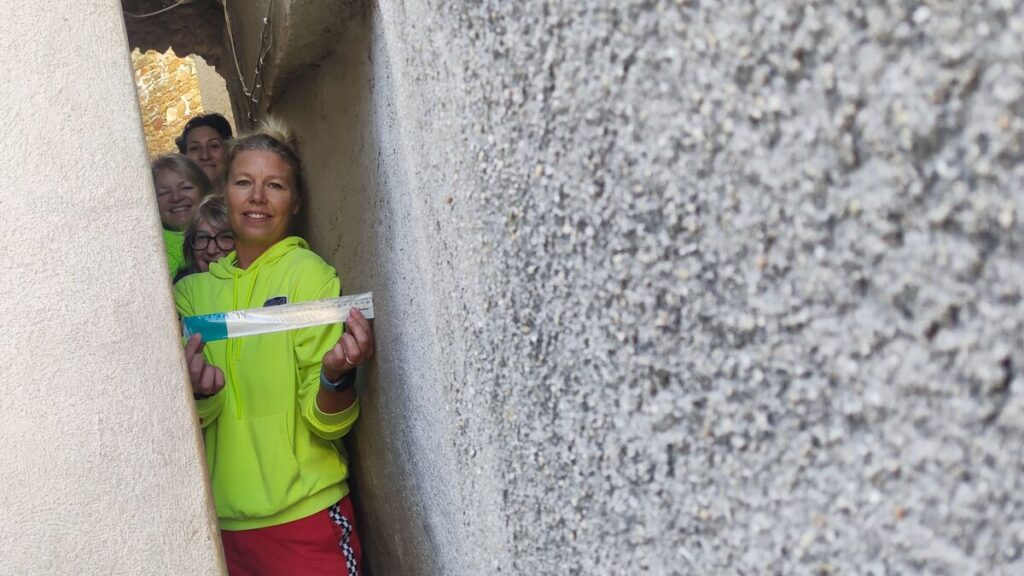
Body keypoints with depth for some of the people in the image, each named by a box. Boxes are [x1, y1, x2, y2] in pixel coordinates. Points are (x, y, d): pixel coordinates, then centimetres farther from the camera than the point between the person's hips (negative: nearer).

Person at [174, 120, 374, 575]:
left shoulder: (311, 273, -11)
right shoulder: (193, 290, 3)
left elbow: (327, 424, -12)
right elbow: (191, 419, 1)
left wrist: (337, 375, -33)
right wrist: (200, 391, -20)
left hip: (304, 519, -4)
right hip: (225, 520, 5)